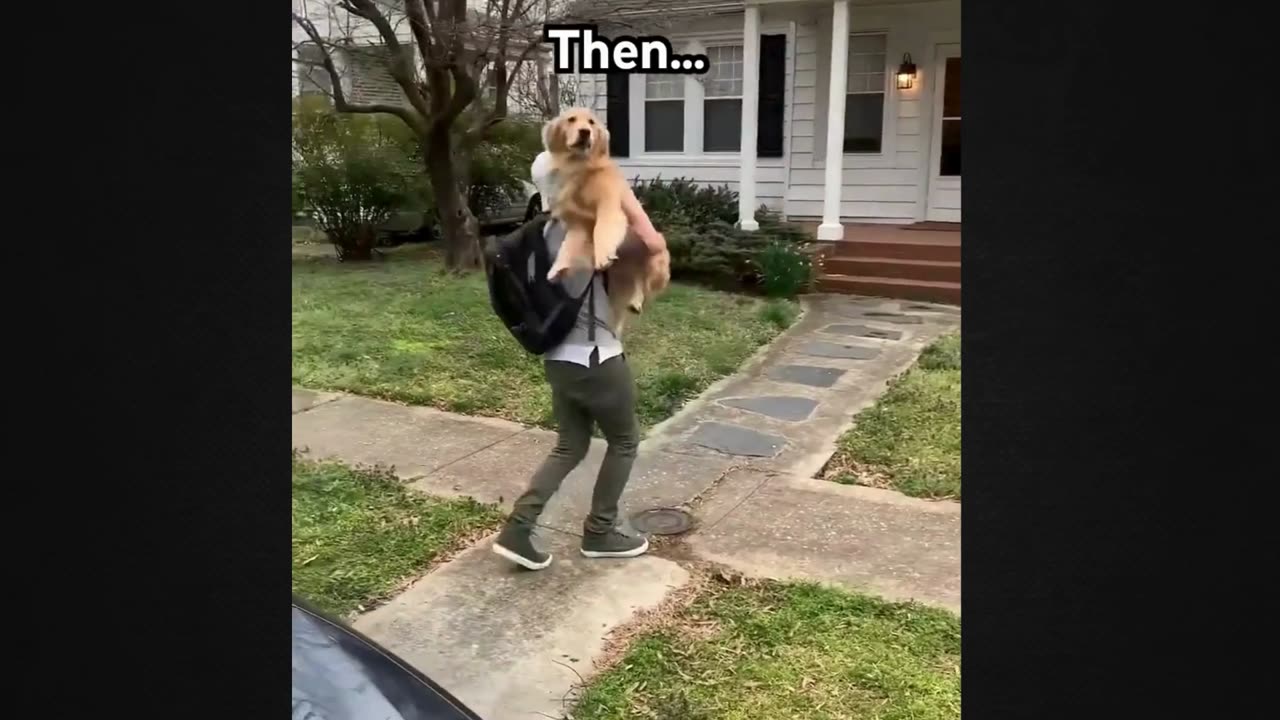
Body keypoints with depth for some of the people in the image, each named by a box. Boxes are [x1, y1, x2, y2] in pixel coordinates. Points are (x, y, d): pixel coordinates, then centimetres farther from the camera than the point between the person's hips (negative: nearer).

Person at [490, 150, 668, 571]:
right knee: (624, 441, 13)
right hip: (595, 358, -8)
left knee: (569, 448, 18)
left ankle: (517, 530, 10)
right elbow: (652, 244, -25)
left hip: (558, 358, 8)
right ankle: (599, 533, 22)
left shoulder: (546, 233, 8)